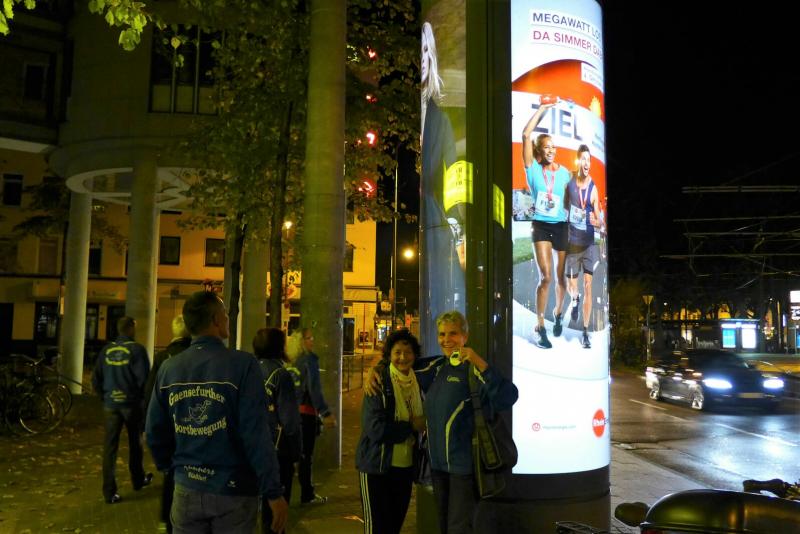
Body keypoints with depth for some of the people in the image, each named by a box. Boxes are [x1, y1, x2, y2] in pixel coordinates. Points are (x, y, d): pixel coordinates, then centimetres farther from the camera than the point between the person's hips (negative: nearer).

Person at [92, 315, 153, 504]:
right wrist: (141, 396, 3)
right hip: (131, 404, -3)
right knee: (135, 443, 16)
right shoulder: (137, 349, -10)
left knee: (110, 447, 5)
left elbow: (96, 378, 5)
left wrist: (105, 396, 16)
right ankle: (138, 480, 32)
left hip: (111, 404, 3)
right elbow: (144, 377, -14)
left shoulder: (107, 350, 2)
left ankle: (109, 492, 5)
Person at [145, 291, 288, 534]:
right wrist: (273, 492, -14)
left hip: (187, 489, 4)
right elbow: (256, 434, -20)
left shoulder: (169, 368, -3)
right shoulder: (242, 364, -16)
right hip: (233, 490, -3)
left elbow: (155, 431, 2)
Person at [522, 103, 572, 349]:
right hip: (541, 226, -3)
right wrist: (542, 109, -5)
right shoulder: (532, 167, -2)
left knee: (561, 277, 11)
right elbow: (526, 134, -11)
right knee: (546, 277, -12)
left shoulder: (563, 172, 5)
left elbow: (569, 200, 10)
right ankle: (540, 327, 0)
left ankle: (557, 313, 38)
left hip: (561, 227, 3)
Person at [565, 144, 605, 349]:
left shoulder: (593, 189, -6)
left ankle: (585, 332, 0)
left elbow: (599, 220, -3)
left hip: (588, 243, -1)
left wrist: (596, 222, -25)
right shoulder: (569, 182, -2)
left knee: (588, 284, -7)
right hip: (572, 242, 1)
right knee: (571, 286, 6)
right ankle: (575, 299, 44)